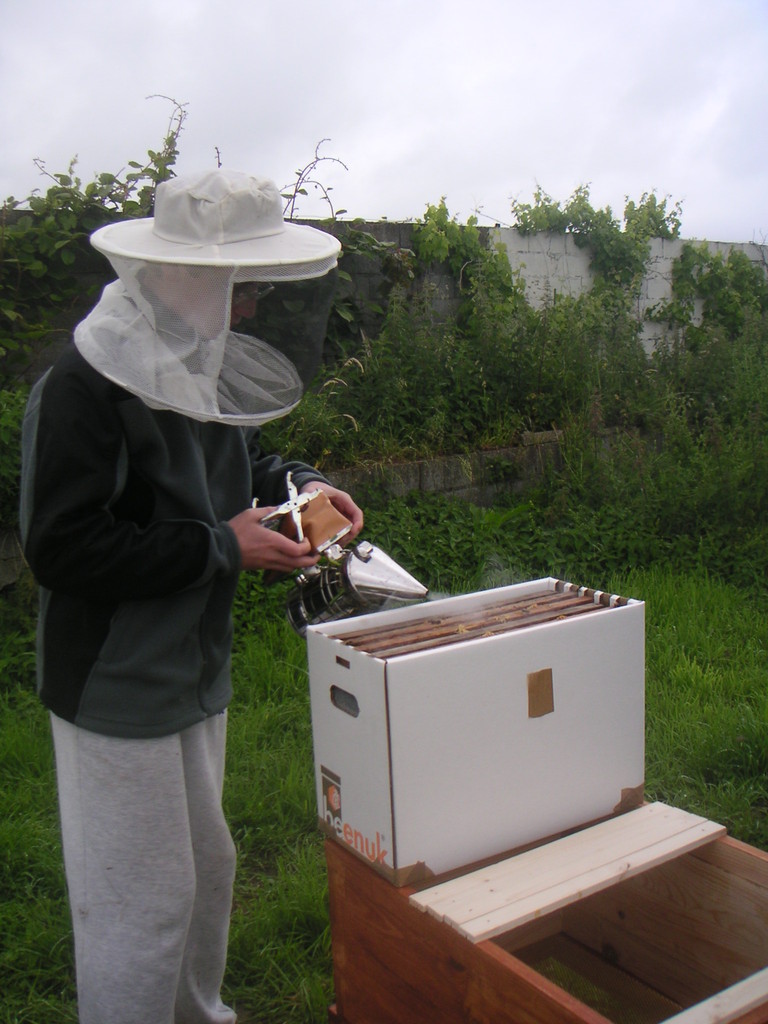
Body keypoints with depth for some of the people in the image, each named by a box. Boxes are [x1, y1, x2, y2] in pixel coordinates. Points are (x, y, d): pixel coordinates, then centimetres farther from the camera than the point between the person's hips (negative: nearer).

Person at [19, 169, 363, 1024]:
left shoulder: (202, 363, 4)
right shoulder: (85, 386, -24)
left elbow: (235, 467, 19)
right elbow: (61, 550, -27)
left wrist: (298, 487, -2)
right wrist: (224, 547, -25)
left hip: (194, 669, 9)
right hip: (116, 688, -9)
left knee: (206, 867, 24)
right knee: (141, 899, 4)